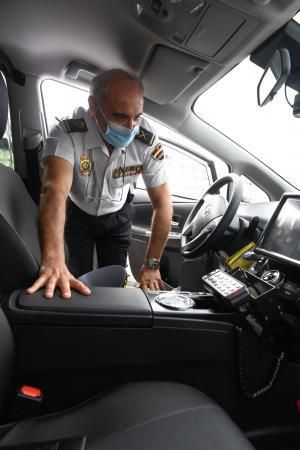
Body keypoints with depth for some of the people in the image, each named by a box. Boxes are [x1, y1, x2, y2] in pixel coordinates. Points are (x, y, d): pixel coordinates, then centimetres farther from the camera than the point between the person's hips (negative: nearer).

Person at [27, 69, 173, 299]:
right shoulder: (67, 133, -33)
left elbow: (163, 204, -22)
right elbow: (55, 190, -48)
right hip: (76, 213, -1)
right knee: (75, 285, 2)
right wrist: (52, 262, -63)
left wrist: (152, 264, -22)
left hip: (117, 217, 2)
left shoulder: (147, 141, -26)